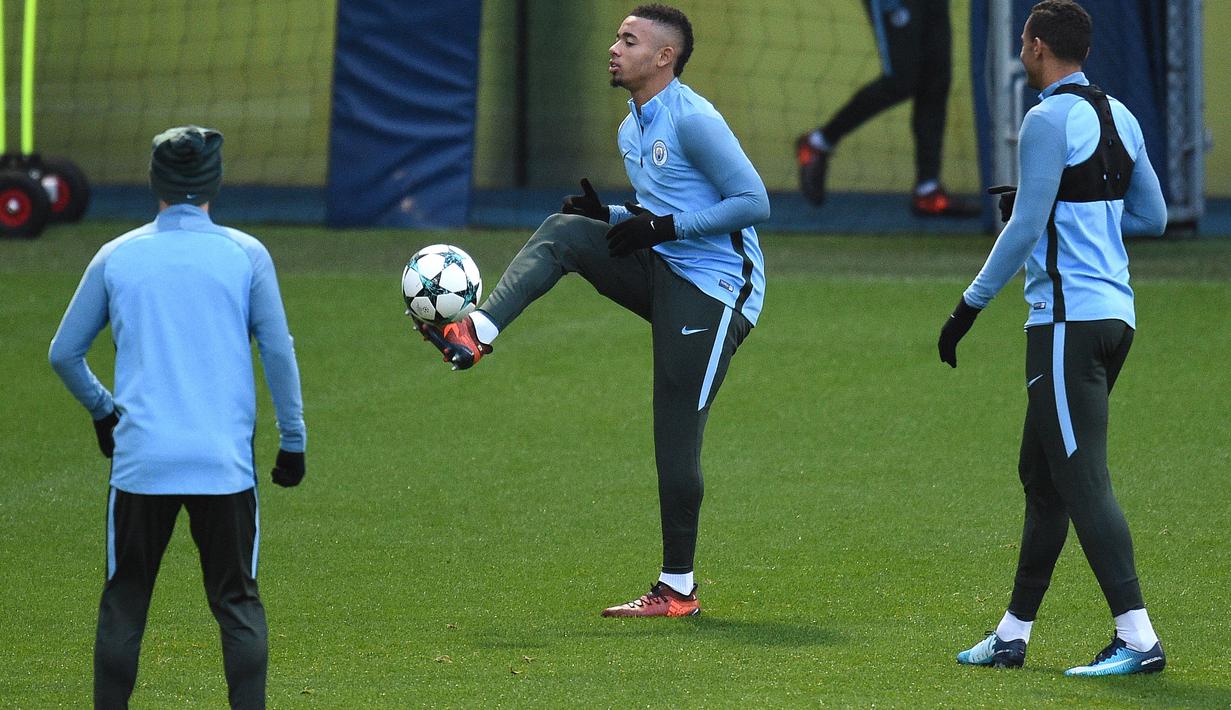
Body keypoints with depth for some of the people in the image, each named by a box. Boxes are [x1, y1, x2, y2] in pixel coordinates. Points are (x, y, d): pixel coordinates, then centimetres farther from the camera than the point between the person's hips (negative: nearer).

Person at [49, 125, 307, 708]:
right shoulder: (246, 255, 1)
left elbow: (64, 354, 11)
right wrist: (293, 440, 8)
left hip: (140, 461, 1)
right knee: (238, 604, 6)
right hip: (225, 463, -1)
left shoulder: (116, 257, 5)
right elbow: (278, 353, -1)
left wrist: (102, 410, 27)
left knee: (123, 605, 10)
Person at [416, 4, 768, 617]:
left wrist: (663, 227, -19)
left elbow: (754, 202, -18)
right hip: (661, 271, 8)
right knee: (566, 230, -10)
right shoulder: (631, 130, 14)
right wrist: (610, 215, 3)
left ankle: (678, 589, 3)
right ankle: (477, 332, -24)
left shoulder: (692, 119, -15)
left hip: (712, 290, -8)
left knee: (675, 442, -6)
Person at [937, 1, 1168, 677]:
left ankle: (1138, 638, -18)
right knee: (1042, 474, 16)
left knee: (1081, 480, -11)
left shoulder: (1050, 120, -12)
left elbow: (1024, 229, -14)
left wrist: (970, 305, -7)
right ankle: (1012, 635, 22)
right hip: (1114, 313, 9)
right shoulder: (1118, 117, 13)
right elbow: (1152, 217, 19)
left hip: (1069, 318, -9)